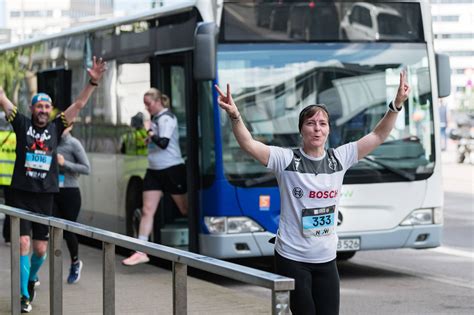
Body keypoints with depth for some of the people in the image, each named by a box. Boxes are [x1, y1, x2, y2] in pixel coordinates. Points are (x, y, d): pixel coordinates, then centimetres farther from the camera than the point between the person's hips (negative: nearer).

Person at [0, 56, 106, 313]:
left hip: (45, 197, 2)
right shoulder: (22, 125, 1)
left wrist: (93, 82, -9)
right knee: (23, 243, -9)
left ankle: (31, 278, 39)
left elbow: (79, 105, 2)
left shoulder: (56, 127, 6)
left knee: (41, 249, 9)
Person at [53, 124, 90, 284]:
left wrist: (65, 163, -18)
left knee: (67, 230, 3)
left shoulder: (73, 144, -8)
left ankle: (75, 263, 28)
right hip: (53, 193, 4)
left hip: (70, 193, -4)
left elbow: (86, 168, -10)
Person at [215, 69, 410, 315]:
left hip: (326, 258, 4)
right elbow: (249, 145, -21)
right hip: (292, 258, -4)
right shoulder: (286, 160, -9)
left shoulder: (339, 158, 2)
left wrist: (396, 105, -7)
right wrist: (234, 116, -38)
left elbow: (378, 136, 3)